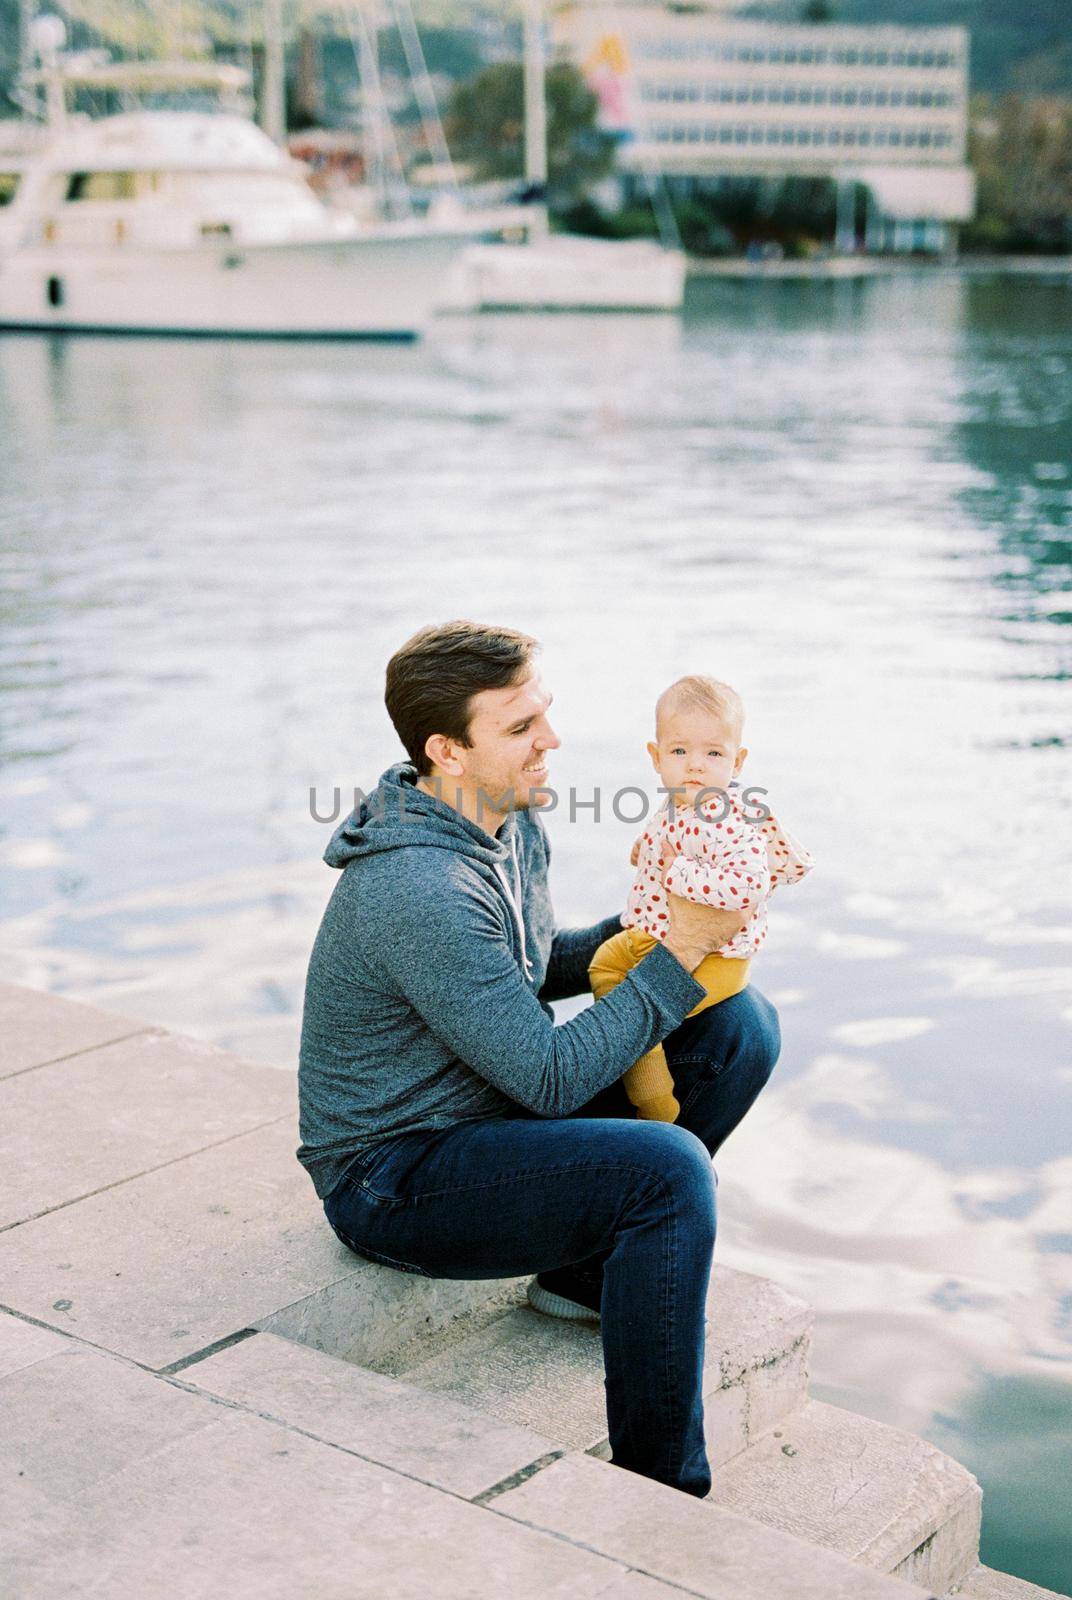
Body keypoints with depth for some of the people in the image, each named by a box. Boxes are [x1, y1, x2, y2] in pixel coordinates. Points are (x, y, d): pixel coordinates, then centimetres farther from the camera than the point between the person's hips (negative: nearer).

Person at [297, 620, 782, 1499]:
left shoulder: (513, 819, 0)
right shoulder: (419, 890, -30)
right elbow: (552, 1078, -26)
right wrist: (678, 954, -20)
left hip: (493, 1107, 9)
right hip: (395, 1178, -9)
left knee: (741, 1025, 2)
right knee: (667, 1164, -31)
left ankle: (593, 1267, 9)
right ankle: (659, 1489, -17)